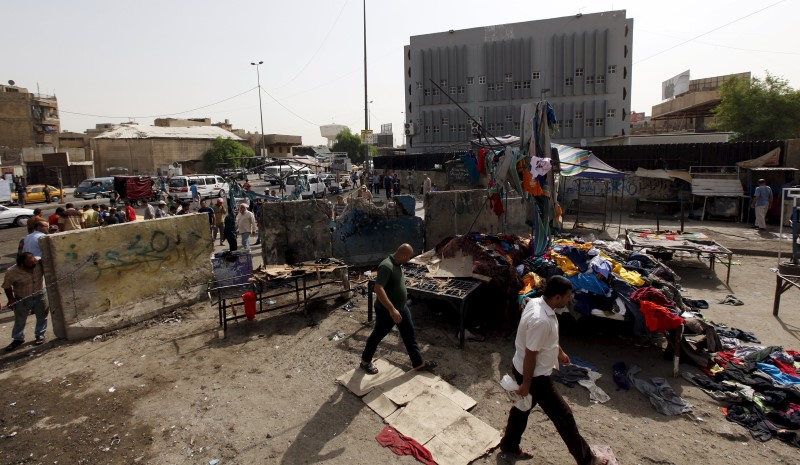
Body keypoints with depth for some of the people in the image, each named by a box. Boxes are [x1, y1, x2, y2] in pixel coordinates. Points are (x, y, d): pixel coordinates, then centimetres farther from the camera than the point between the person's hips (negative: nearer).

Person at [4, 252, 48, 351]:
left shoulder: (41, 263, -27)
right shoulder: (11, 272, -25)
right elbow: (7, 286, -7)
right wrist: (11, 299, -8)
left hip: (40, 295, 1)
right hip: (22, 299, -1)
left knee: (42, 317, 13)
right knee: (20, 320, 13)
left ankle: (40, 335, 32)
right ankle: (18, 339, 32)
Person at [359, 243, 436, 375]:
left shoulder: (397, 264, 1)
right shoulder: (386, 266, -29)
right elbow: (378, 289, -38)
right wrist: (392, 309, -41)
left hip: (401, 308, 9)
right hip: (386, 311, -8)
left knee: (410, 334, 15)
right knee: (377, 336, 11)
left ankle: (418, 363, 29)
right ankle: (365, 361, 33)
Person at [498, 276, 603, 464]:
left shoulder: (536, 302, -5)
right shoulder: (541, 320, -35)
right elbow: (530, 355, -27)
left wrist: (559, 351, 25)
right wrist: (526, 384, -17)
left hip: (521, 368, 9)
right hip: (535, 375, -9)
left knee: (523, 407, 26)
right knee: (563, 415, 8)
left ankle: (509, 444, 44)